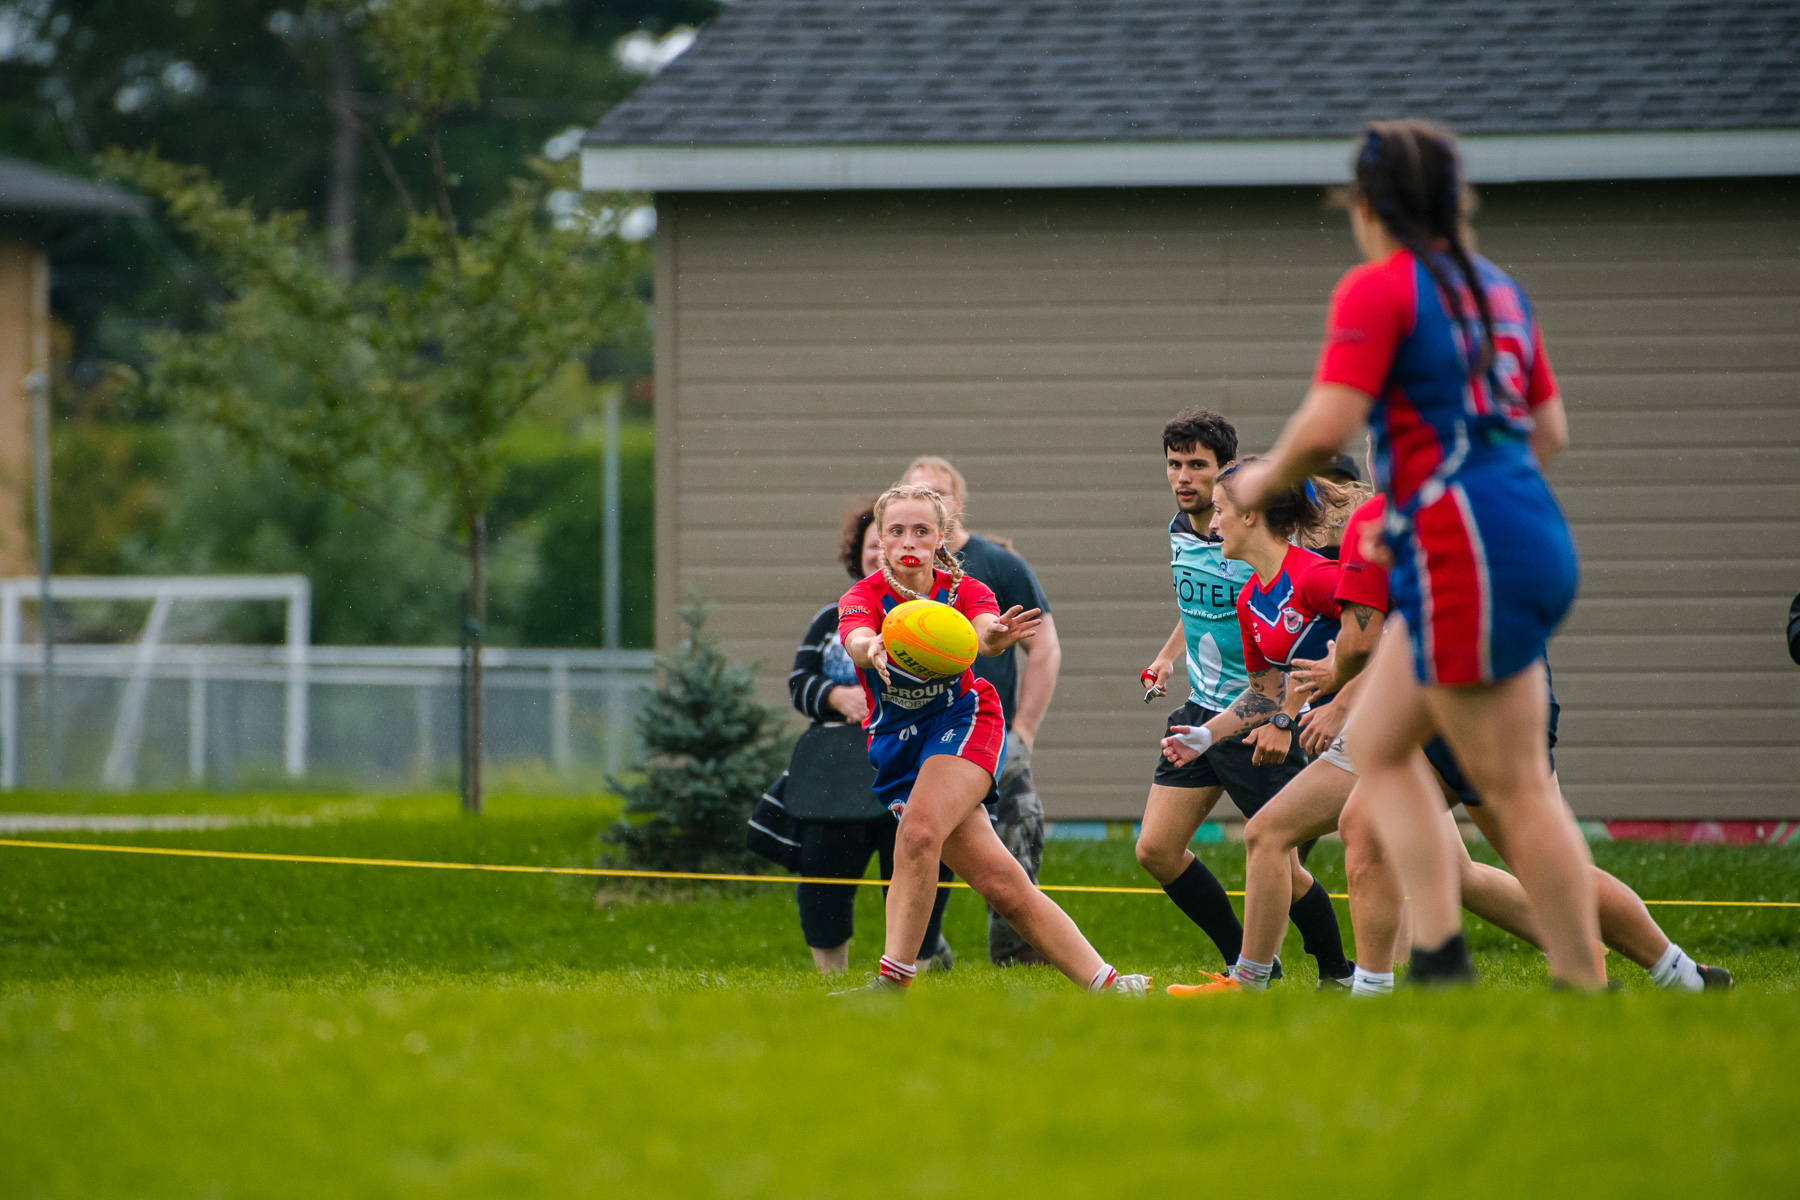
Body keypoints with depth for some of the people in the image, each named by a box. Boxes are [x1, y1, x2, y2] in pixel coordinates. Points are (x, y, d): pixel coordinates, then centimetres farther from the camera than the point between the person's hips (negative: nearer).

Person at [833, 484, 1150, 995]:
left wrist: (995, 635, -57)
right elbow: (857, 639, -34)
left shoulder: (965, 591, -8)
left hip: (963, 722, -1)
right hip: (895, 743, 1)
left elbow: (984, 633, -31)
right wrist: (874, 647, -59)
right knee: (1001, 882, -9)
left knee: (919, 833, -30)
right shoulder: (864, 598, -10)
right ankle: (1103, 981, -7)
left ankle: (893, 980, -28)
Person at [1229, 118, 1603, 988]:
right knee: (1377, 745, 15)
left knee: (1514, 790, -6)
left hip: (1466, 557, -9)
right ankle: (1440, 954, 7)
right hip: (1532, 534, 9)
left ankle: (1585, 984, -7)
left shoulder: (1379, 289, -7)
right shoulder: (1494, 287, 16)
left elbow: (1325, 426, -16)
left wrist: (1266, 482, 4)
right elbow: (1549, 430, 21)